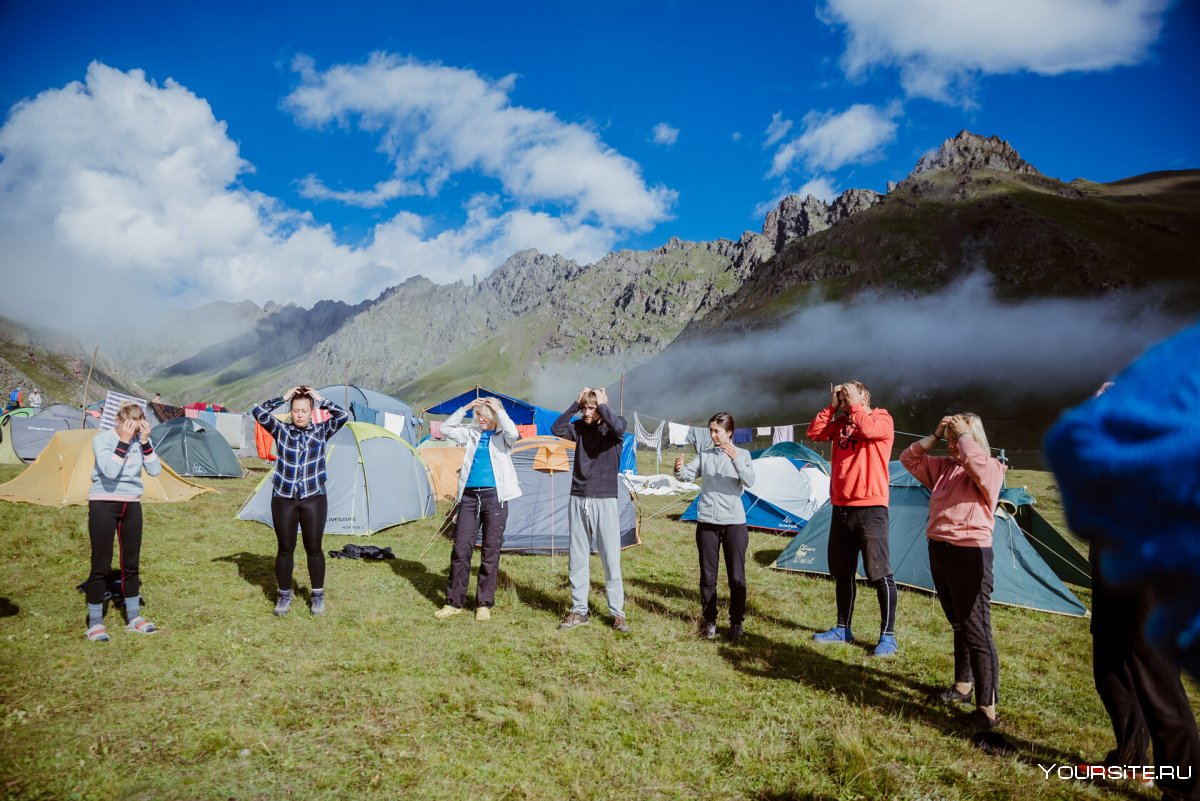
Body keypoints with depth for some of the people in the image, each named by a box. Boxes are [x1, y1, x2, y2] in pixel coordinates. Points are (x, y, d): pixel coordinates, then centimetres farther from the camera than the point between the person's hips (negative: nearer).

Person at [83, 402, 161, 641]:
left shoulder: (140, 440, 1)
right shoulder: (102, 439, -12)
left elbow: (155, 470, -9)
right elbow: (110, 471, -27)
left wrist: (145, 442, -17)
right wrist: (124, 441, -27)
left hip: (132, 505, 5)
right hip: (103, 505, -5)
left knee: (132, 562, 11)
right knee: (101, 564, -1)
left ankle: (133, 617, 21)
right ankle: (95, 623, 11)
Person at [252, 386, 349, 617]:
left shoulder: (321, 431, 1)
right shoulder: (281, 430, 2)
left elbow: (343, 416, -12)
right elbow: (259, 413, -9)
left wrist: (321, 400, -7)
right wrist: (283, 398, -8)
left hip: (313, 498, -1)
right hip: (283, 498, 1)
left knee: (313, 548, 4)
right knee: (285, 548, 8)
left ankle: (318, 596, 19)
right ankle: (284, 596, 24)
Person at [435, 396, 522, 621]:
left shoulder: (502, 436, 1)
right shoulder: (472, 433, 12)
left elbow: (513, 433, -21)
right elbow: (446, 429, 7)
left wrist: (498, 409, -12)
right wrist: (465, 408, 0)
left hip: (494, 497, -3)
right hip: (469, 496, 3)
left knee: (491, 550, 2)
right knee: (460, 548, 3)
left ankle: (484, 604, 14)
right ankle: (454, 602, 14)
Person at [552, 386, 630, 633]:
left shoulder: (613, 427, -3)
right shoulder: (579, 427, 7)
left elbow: (619, 427, -27)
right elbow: (556, 429, -8)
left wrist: (602, 405, -14)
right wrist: (575, 404, -8)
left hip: (604, 500, -4)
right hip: (578, 500, 4)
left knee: (611, 559, -1)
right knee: (577, 558, 8)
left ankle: (617, 613, 10)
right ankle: (579, 610, 18)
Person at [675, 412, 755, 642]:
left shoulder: (742, 454, 0)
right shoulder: (704, 455, 8)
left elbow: (749, 482, -16)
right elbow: (688, 475, -1)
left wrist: (736, 459, -31)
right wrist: (679, 469, -24)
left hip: (734, 523, -2)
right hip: (707, 522, 2)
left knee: (736, 576, 3)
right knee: (707, 575, 8)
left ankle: (736, 624, 16)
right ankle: (709, 621, 20)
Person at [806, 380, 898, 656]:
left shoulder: (882, 419, -4)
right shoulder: (841, 423, 14)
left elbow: (867, 429, -25)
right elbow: (814, 432, 2)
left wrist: (853, 405, -11)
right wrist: (832, 406, 0)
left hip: (870, 507, -7)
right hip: (841, 507, 7)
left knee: (879, 573, -3)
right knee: (842, 572, 14)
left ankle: (888, 636, 5)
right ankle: (843, 629, 25)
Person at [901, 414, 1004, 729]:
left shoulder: (991, 469, -8)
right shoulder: (943, 467, 12)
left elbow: (975, 463, -31)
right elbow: (909, 459, 13)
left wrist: (964, 433, -15)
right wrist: (935, 434, 4)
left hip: (970, 554, -8)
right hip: (939, 550, 8)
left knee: (977, 631, -5)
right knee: (958, 624, 21)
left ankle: (987, 710, 2)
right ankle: (963, 685, 36)